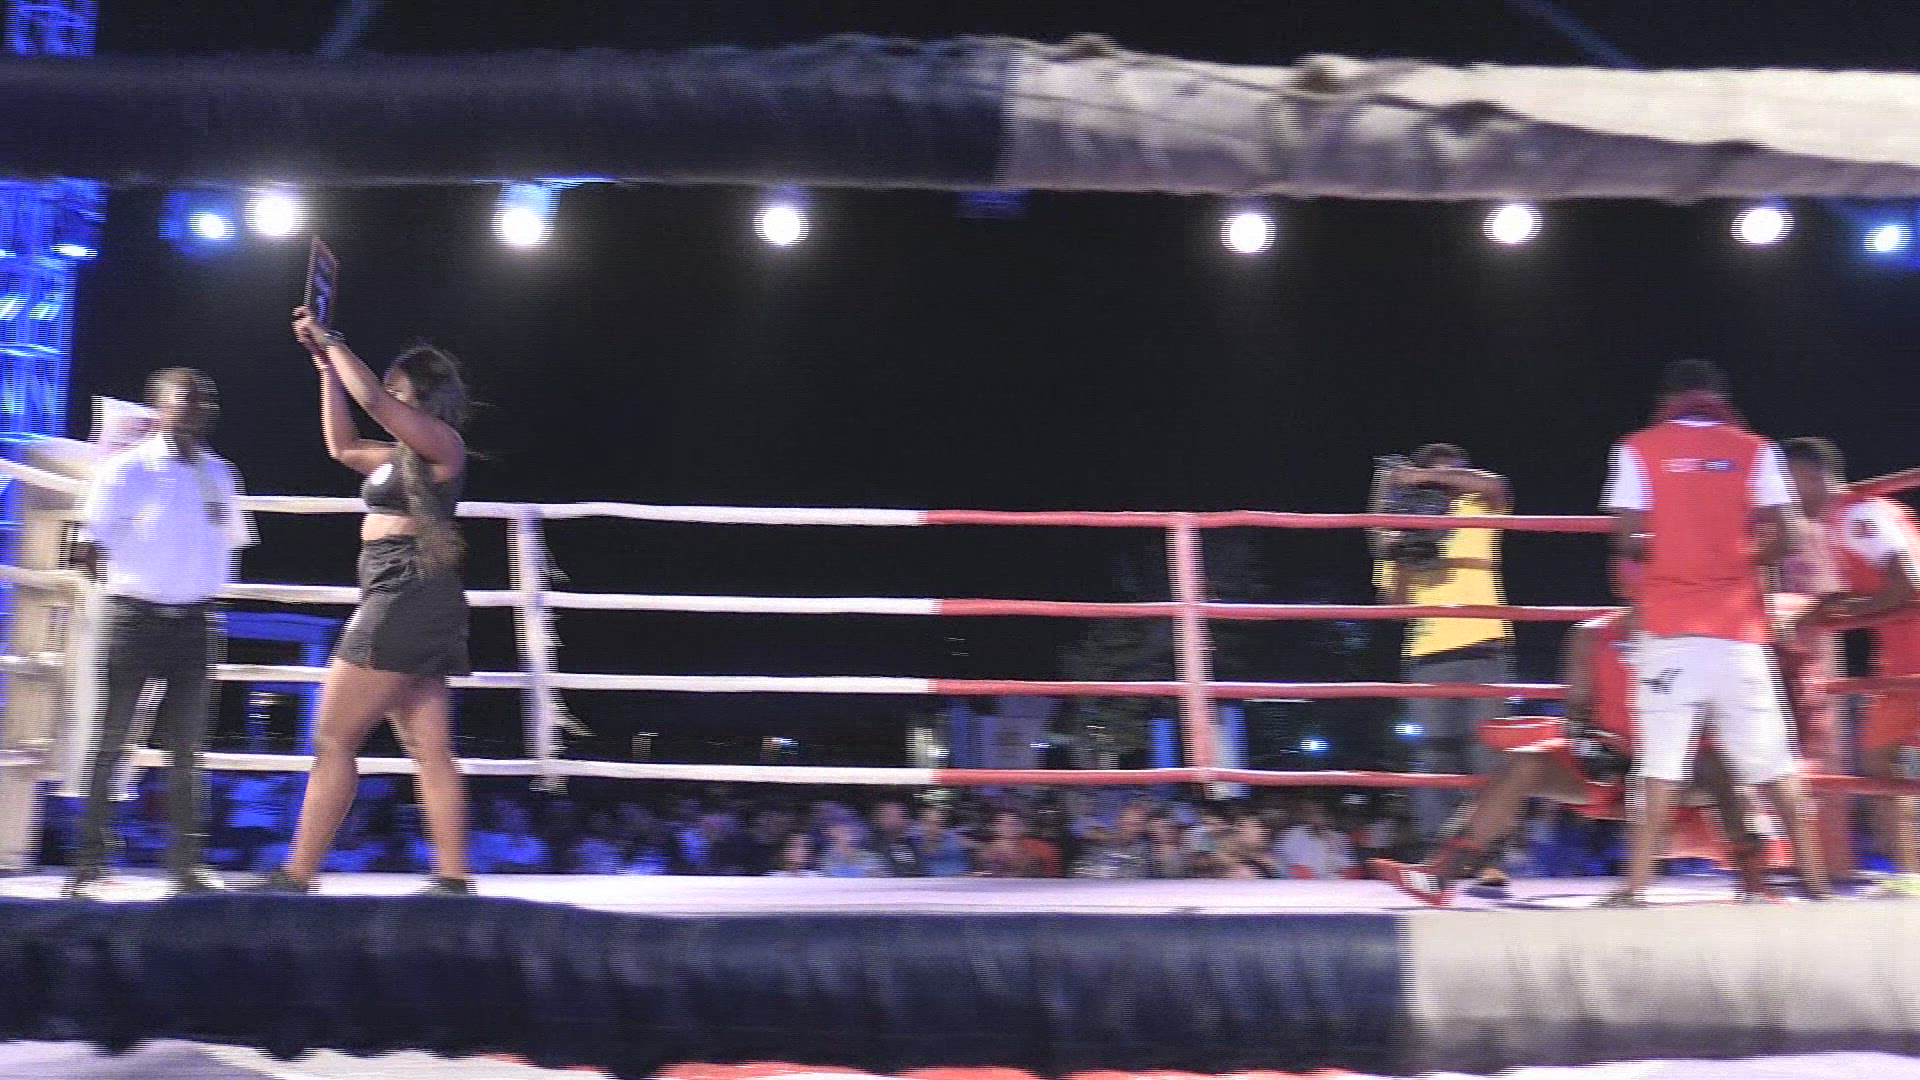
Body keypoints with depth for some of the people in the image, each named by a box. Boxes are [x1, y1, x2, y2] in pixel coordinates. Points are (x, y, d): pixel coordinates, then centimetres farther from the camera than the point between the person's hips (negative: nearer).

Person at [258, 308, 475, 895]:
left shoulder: (441, 444, -5)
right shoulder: (403, 456, 20)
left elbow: (372, 399, -14)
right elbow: (343, 445, 31)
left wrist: (330, 341, -1)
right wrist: (324, 363, 27)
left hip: (405, 598, -10)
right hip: (403, 604, 10)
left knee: (334, 740, -7)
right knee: (430, 751, 4)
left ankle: (296, 876, -5)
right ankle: (453, 876, 2)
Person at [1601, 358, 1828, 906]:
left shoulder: (1638, 449, 3)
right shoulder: (1754, 450, 7)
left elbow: (1626, 539, -5)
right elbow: (1785, 539, -2)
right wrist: (1745, 558, 17)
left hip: (1668, 627, -1)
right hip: (1739, 628, 1)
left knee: (1659, 765, -3)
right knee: (1773, 764, 10)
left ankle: (1635, 886, -8)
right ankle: (1814, 878, 14)